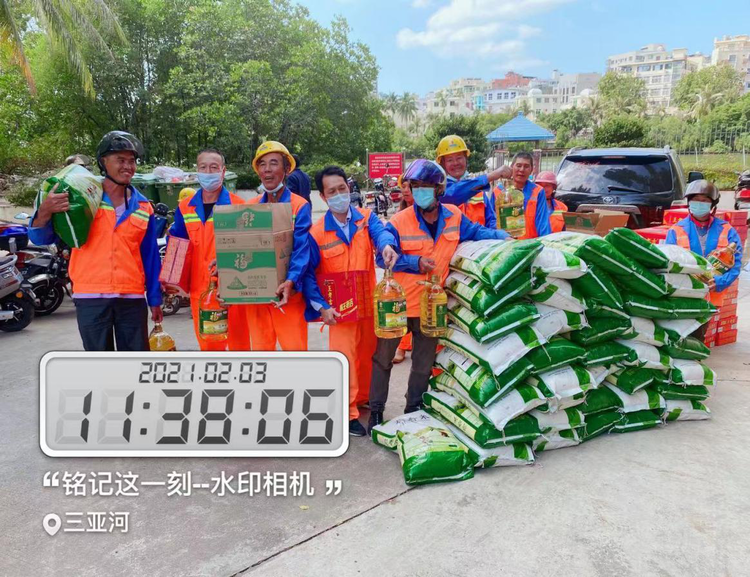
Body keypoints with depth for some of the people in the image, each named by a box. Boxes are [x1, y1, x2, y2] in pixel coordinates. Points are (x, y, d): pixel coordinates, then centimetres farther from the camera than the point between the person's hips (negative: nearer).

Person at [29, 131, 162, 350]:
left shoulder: (143, 206, 9)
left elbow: (150, 256, 11)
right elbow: (42, 238, -1)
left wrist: (155, 298, 10)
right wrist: (44, 212, -22)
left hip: (132, 298, 2)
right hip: (91, 297, -2)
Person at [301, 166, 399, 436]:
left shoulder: (366, 218, -2)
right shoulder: (317, 232, -8)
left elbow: (380, 231, -24)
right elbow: (308, 273, -7)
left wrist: (387, 245, -48)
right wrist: (321, 307, -16)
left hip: (370, 302, 3)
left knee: (368, 354, 17)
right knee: (345, 358, -2)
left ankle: (363, 398, 39)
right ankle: (349, 413, 13)